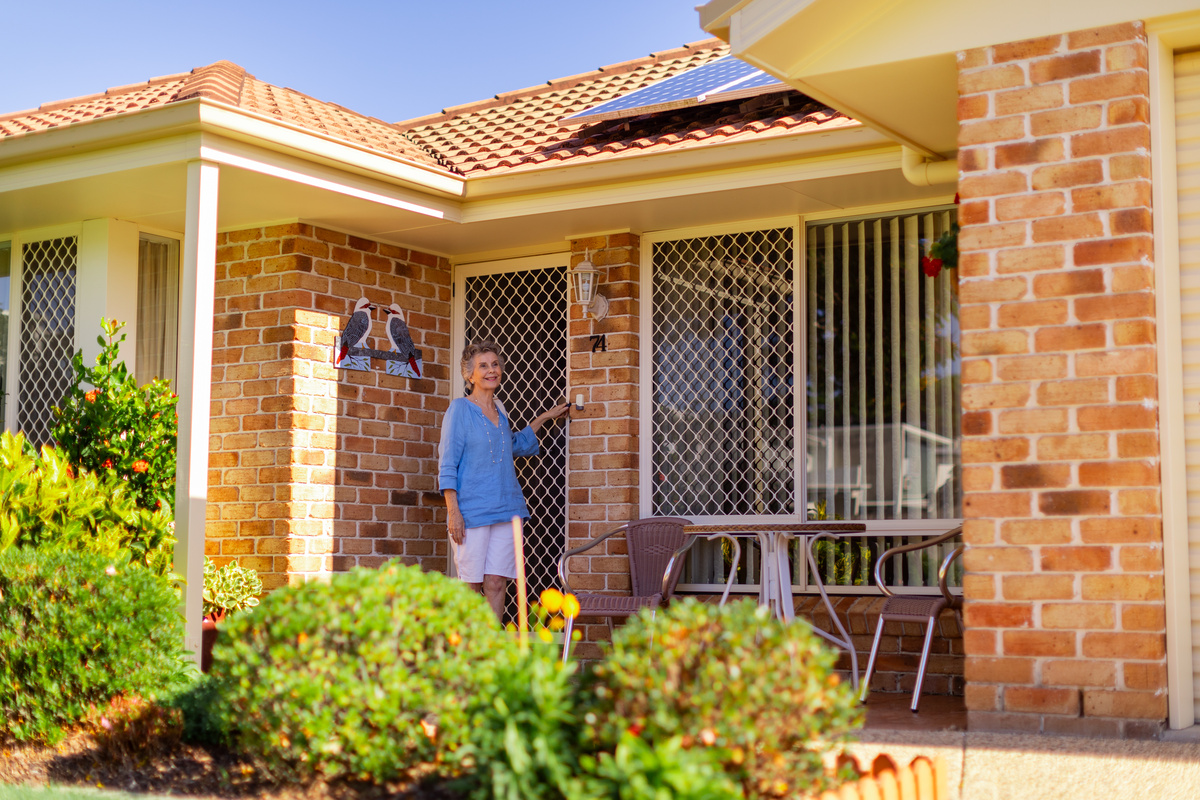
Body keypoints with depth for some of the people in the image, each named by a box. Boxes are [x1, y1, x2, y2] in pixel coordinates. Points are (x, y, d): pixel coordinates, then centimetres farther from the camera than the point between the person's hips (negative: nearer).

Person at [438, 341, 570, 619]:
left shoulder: (499, 411, 13)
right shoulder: (460, 409, -4)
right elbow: (447, 464, -8)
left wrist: (543, 418, 32)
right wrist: (453, 510, -15)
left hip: (505, 510, 5)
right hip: (471, 511, -5)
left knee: (497, 583, 1)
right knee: (471, 585, -3)